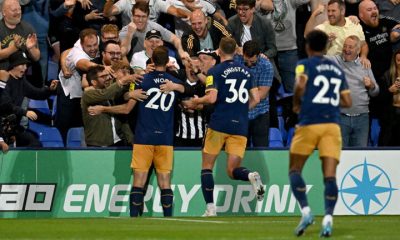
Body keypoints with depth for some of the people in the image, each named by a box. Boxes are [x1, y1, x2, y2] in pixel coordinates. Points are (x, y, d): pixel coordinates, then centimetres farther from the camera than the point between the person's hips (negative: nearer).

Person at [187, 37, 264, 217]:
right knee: (232, 171, 6)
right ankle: (251, 176, -27)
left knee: (207, 166, 9)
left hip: (219, 124, -4)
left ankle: (210, 208, -2)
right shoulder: (245, 71, 12)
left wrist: (196, 101, 4)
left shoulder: (215, 71, -3)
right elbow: (255, 99, 10)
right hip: (240, 126, 4)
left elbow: (212, 98, -15)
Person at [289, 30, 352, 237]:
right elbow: (347, 102, 17)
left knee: (294, 170, 9)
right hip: (332, 125, 3)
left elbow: (300, 85, -16)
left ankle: (305, 210, -8)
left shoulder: (305, 65, 3)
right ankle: (328, 218, -19)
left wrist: (296, 104, 1)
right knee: (330, 175, -3)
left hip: (309, 123, -3)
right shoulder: (337, 70, 18)